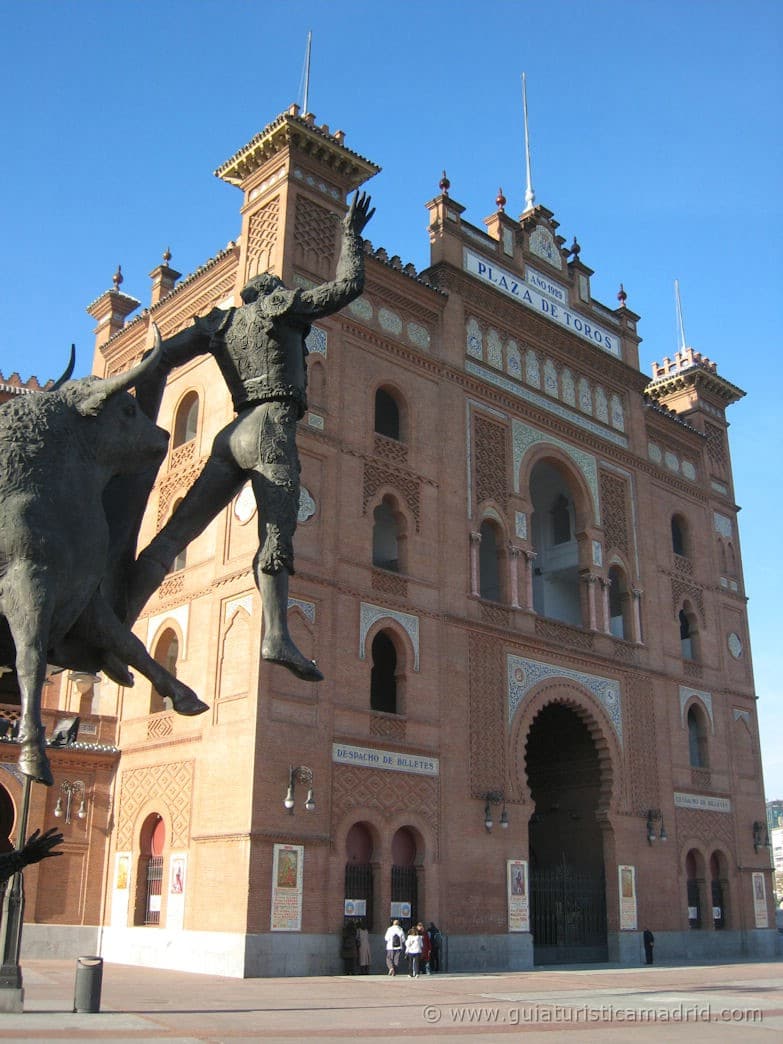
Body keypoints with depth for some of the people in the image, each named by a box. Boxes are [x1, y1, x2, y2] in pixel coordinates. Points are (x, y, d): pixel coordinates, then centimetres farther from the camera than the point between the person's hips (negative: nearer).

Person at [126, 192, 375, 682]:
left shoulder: (221, 321, 23)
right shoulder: (283, 306, 10)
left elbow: (161, 358, 14)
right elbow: (349, 284, 14)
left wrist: (144, 426, 15)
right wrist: (352, 235, 29)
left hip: (234, 433, 6)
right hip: (271, 425, -6)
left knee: (177, 531, 0)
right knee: (276, 534, -20)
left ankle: (118, 620, -5)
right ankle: (277, 636, -37)